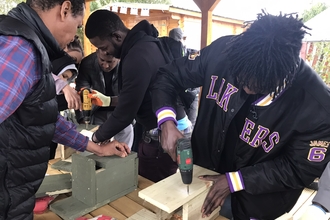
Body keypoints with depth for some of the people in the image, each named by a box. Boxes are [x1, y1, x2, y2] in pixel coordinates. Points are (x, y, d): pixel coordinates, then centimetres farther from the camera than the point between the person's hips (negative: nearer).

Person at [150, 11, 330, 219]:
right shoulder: (223, 51, -24)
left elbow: (300, 169, -16)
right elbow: (168, 76, -12)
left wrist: (235, 181, -22)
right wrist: (167, 121, -29)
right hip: (205, 169, 3)